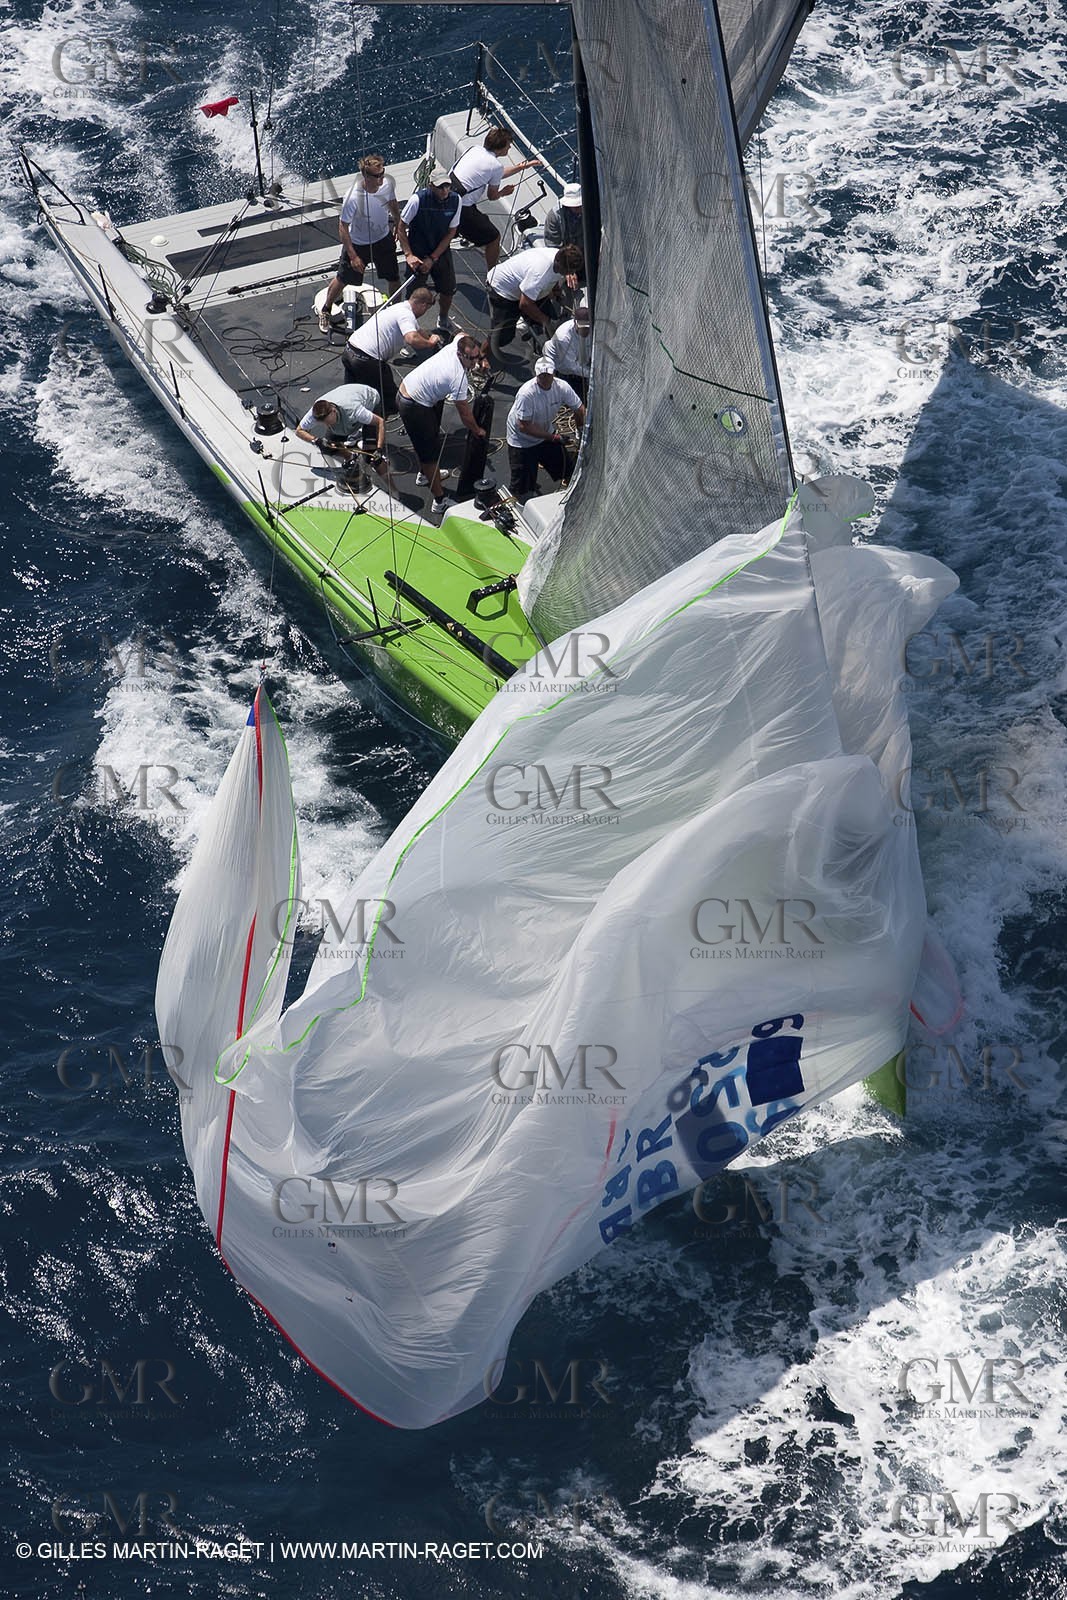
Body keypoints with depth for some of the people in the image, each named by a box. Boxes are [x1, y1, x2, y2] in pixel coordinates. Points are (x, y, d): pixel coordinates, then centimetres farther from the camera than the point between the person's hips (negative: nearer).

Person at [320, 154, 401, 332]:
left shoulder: (388, 183, -19)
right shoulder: (353, 197, -35)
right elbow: (343, 227, -24)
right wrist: (353, 256, -23)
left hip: (383, 239, 4)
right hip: (357, 244, -4)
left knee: (394, 279, 12)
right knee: (342, 279, 14)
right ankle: (325, 310, 40)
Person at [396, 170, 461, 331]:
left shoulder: (456, 200, -14)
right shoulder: (418, 199, -24)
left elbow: (451, 232, -7)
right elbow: (401, 227, -13)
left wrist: (433, 258, -12)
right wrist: (409, 255, -21)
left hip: (441, 251, 4)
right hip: (418, 253, -4)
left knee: (448, 290, 13)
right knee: (415, 295, -6)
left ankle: (443, 319, 42)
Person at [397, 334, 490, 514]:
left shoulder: (458, 343, -9)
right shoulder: (459, 378, -31)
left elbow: (464, 335, 21)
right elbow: (465, 414, -18)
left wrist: (481, 358, 11)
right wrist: (478, 431, 0)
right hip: (414, 407, -10)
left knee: (429, 440, 31)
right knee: (431, 452, -3)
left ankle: (426, 473, 55)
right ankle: (440, 501, 3)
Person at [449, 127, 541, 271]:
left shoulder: (475, 149, 10)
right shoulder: (496, 165, -12)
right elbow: (492, 196, 1)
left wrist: (524, 166, 28)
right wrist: (504, 192, 22)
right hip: (462, 209, -8)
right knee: (494, 237, 7)